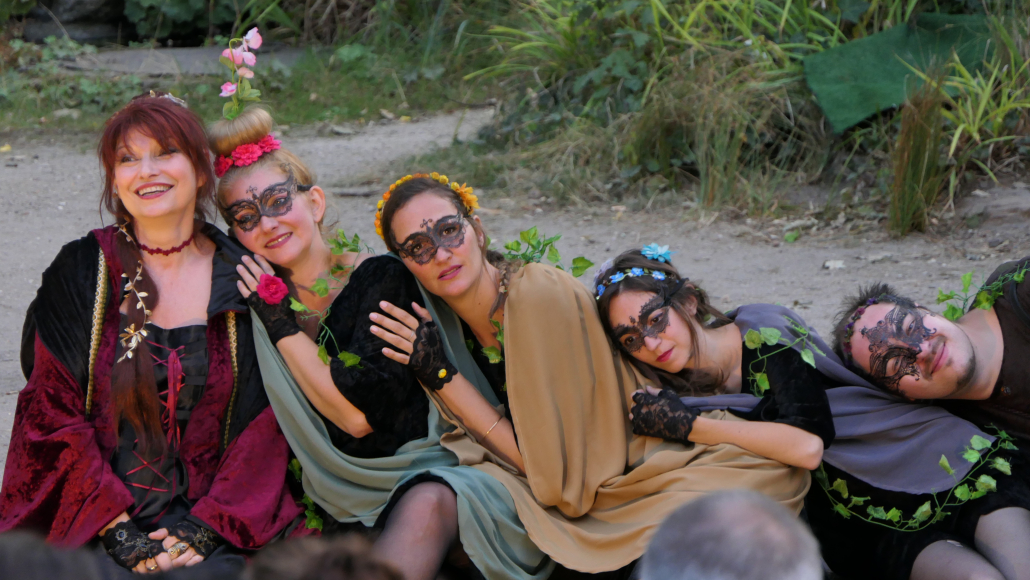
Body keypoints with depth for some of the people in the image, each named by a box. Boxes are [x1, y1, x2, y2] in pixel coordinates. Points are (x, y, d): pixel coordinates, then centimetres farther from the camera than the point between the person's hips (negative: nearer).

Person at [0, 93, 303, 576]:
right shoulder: (80, 273, 5)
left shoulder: (241, 278, 7)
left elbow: (265, 422, 4)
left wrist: (207, 527, -8)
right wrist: (118, 530, -9)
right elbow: (52, 413, 1)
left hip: (211, 523, 1)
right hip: (92, 527, -1)